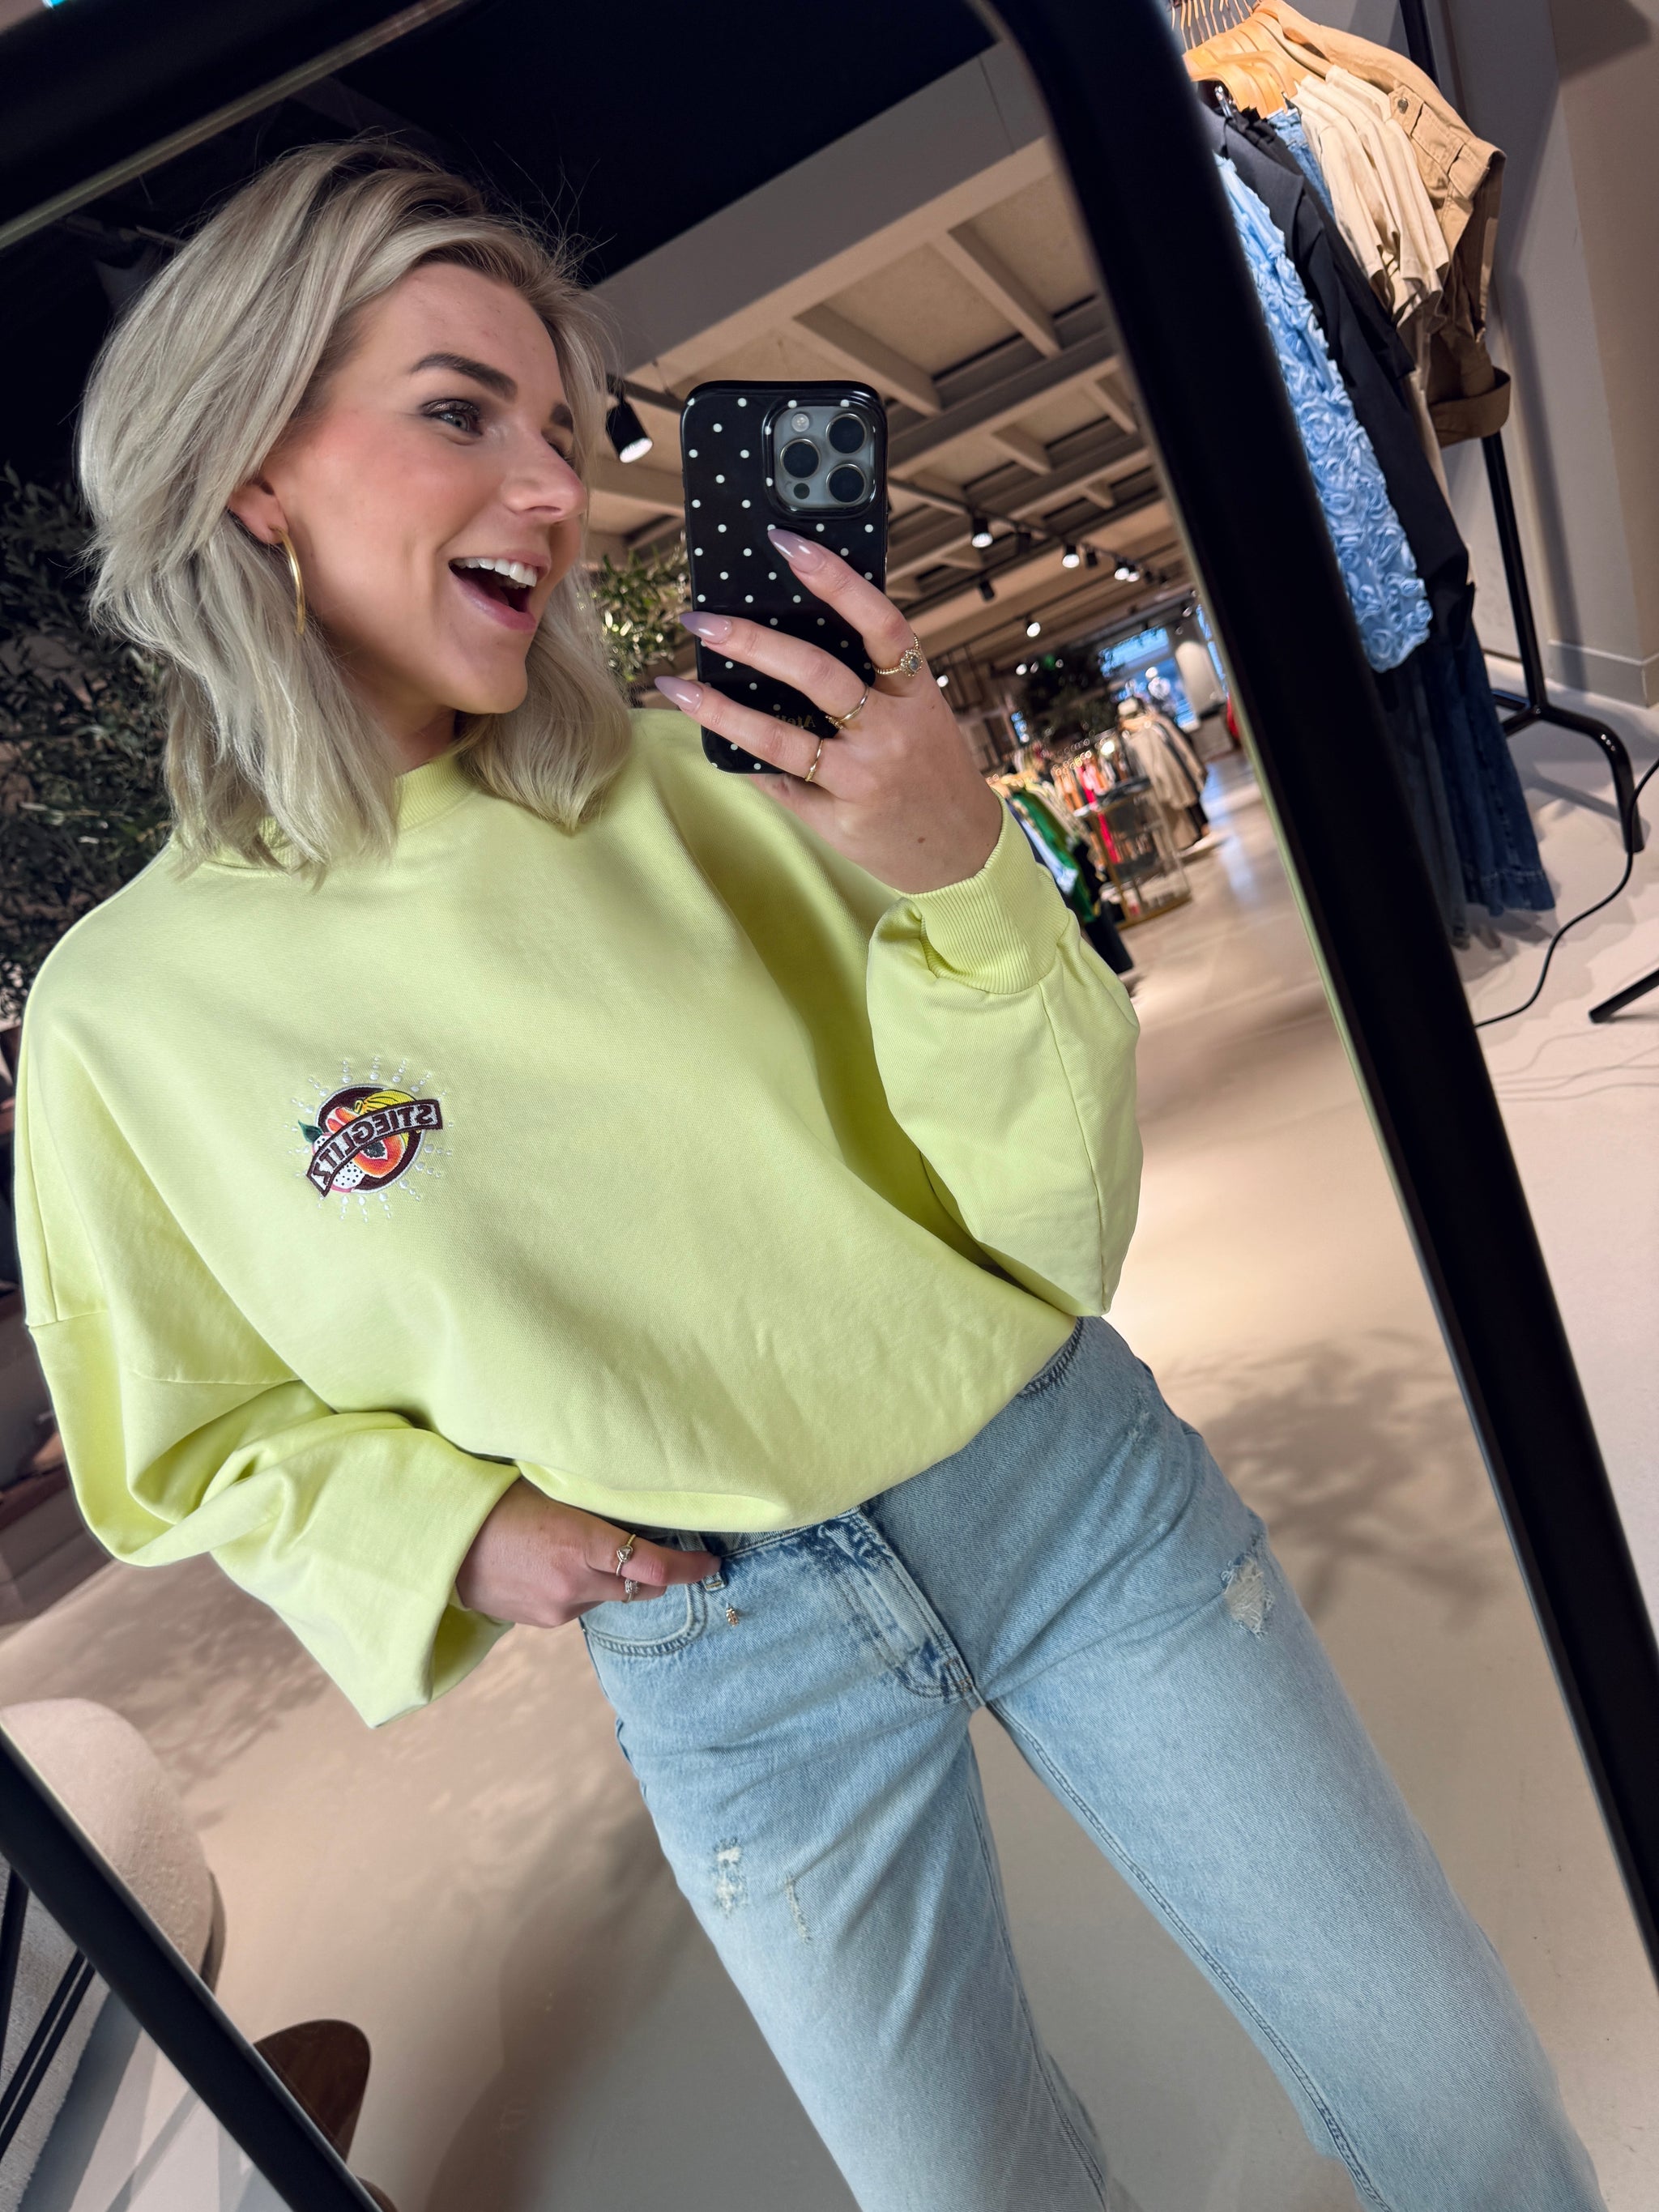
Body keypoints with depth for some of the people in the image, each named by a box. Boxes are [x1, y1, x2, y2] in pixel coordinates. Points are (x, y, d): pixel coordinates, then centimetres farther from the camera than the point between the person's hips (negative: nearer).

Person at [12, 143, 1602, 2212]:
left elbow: (1053, 1225, -10)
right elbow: (197, 1443, 7)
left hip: (1068, 1485, 1)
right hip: (725, 1658, 0)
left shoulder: (703, 774, -10)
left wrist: (960, 882, -27)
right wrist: (450, 1527, -12)